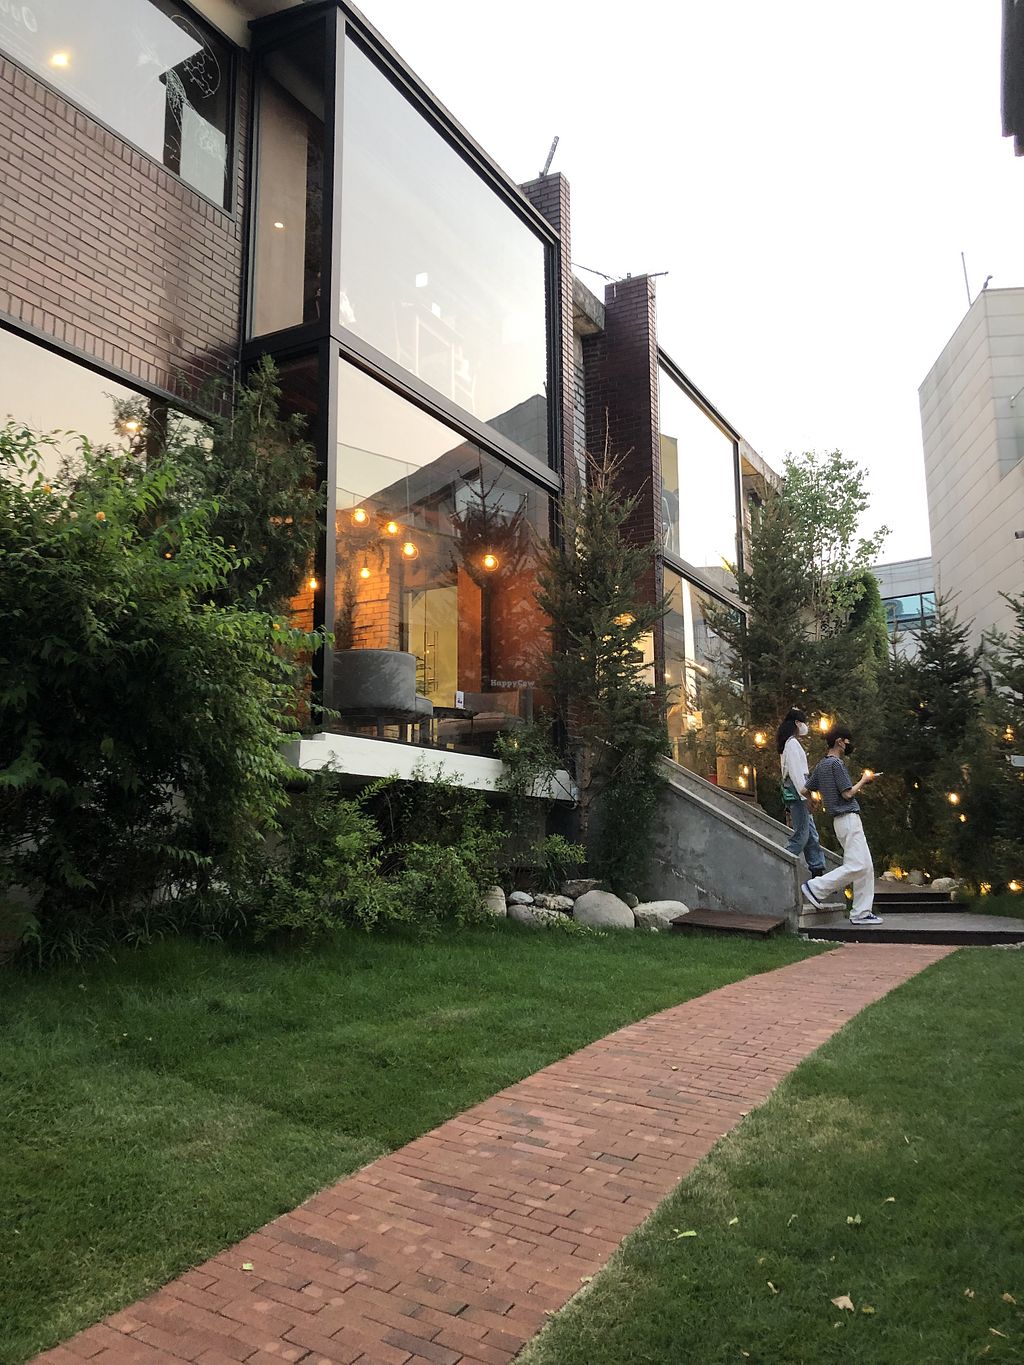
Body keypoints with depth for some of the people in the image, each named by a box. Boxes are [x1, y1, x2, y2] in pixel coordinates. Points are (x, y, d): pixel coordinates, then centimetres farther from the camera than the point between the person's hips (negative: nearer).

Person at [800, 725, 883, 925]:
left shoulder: (822, 765, 15)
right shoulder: (836, 764, -12)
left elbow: (805, 789, 15)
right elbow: (847, 794, -14)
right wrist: (864, 780, 0)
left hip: (842, 819, 10)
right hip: (848, 817, -10)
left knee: (866, 866, 8)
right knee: (857, 866, -13)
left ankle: (861, 913, 7)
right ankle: (816, 887, -8)